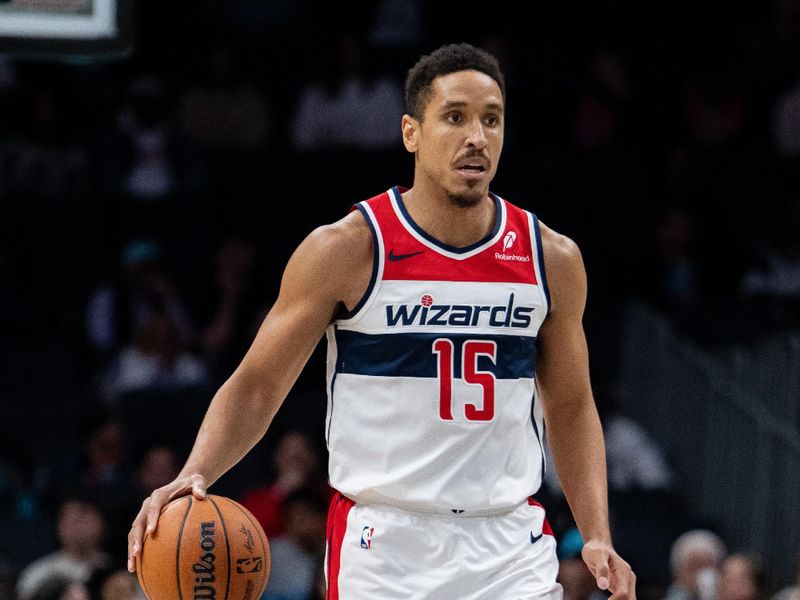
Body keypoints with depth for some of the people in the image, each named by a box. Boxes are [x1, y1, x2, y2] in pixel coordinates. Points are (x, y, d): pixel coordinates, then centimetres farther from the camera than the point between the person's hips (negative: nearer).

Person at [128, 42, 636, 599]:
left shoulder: (551, 260, 4)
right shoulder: (345, 250, -6)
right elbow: (254, 390, -2)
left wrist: (598, 537, 3)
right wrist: (192, 477, -20)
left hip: (511, 545, 2)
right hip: (383, 547, -2)